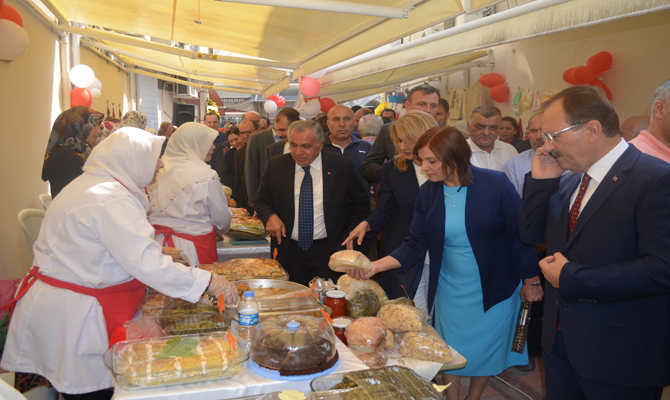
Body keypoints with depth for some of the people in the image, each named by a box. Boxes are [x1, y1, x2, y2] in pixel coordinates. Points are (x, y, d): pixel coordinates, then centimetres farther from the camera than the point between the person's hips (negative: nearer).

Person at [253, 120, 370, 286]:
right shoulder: (275, 165, 1)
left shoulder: (342, 166, -4)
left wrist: (348, 235, 1)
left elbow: (361, 202, 8)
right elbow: (261, 200, 10)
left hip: (328, 252, -2)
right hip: (288, 252, 2)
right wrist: (270, 216, -11)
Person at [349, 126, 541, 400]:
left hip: (493, 289, -2)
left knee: (485, 350, 15)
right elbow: (415, 247, -7)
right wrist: (375, 266, -21)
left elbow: (520, 235, -10)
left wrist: (531, 281, -3)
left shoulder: (495, 184, -18)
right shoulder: (428, 193, -7)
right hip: (449, 291, 3)